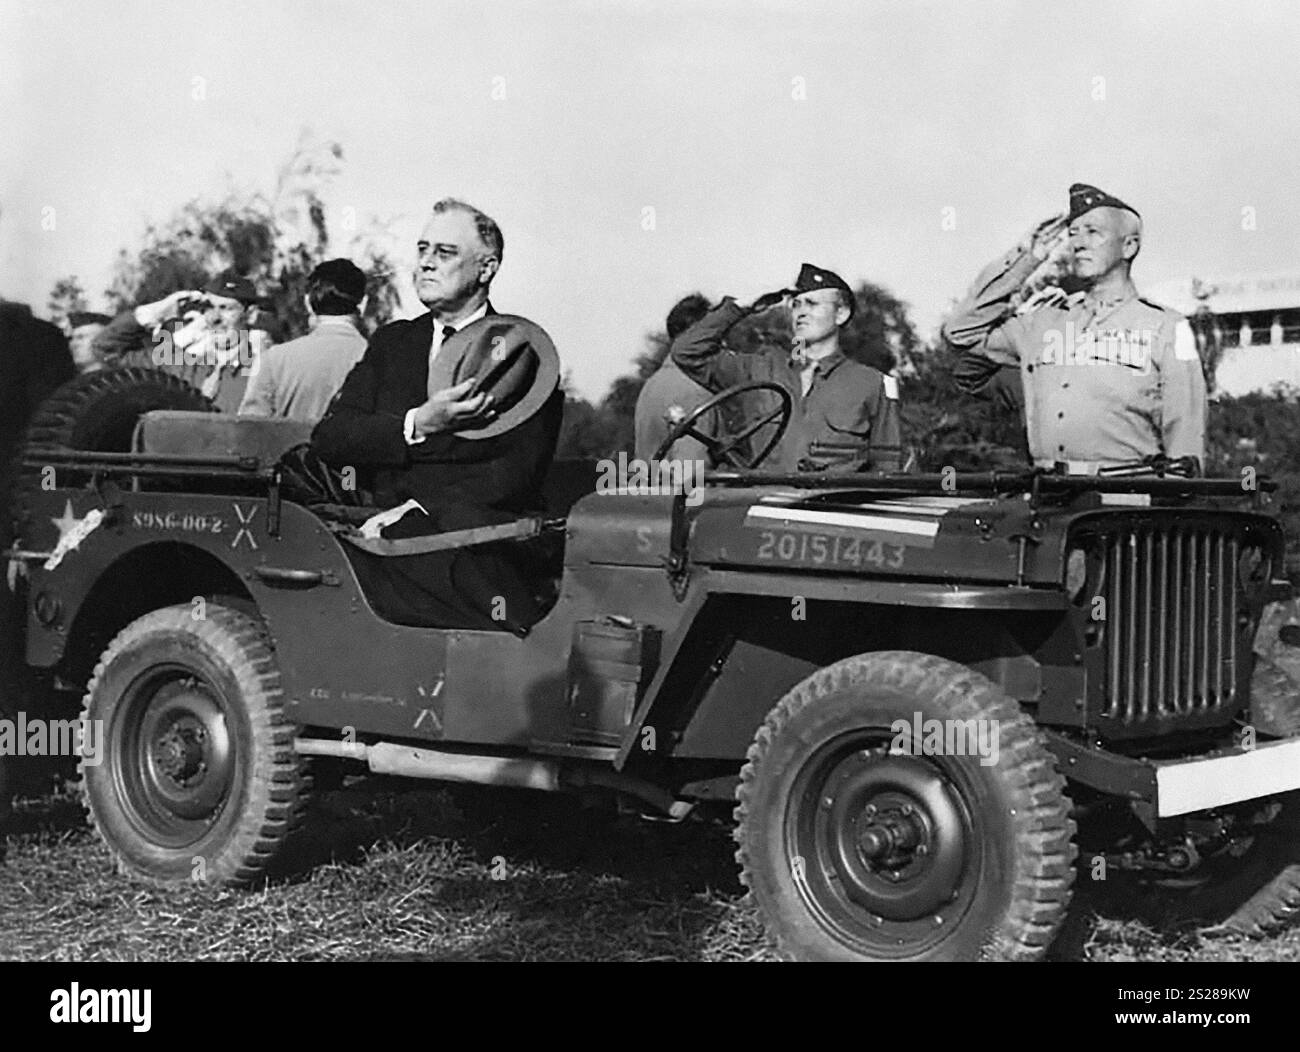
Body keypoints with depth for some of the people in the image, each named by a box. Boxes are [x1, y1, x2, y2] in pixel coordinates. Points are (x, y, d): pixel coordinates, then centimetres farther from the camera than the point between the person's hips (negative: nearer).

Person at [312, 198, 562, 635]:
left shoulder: (526, 350, 5)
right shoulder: (392, 343, 19)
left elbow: (517, 475, -7)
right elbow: (328, 437, 6)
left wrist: (415, 510, -16)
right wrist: (415, 426, -10)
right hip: (387, 531, 4)